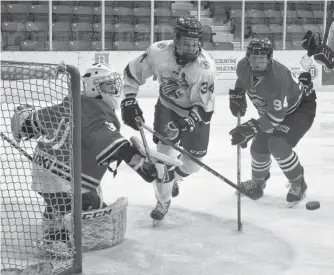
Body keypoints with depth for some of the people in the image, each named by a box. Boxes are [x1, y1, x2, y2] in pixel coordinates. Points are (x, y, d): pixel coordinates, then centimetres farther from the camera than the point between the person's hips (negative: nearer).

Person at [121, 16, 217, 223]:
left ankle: (174, 178, 40)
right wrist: (129, 101, -15)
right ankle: (163, 201, 6)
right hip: (168, 105, 1)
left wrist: (189, 121, -42)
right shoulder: (158, 52, -26)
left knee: (194, 159, 3)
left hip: (197, 110, 0)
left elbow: (205, 107, -27)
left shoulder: (206, 67, -32)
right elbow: (133, 73, -10)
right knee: (165, 149, -13)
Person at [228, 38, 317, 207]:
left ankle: (298, 184, -3)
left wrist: (250, 129, -44)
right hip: (270, 109, 7)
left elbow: (275, 118, -38)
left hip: (301, 107, -7)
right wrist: (237, 95, 0)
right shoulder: (243, 67, -20)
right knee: (259, 148, 3)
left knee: (278, 144, -26)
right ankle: (258, 181, 34)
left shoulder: (277, 78, -41)